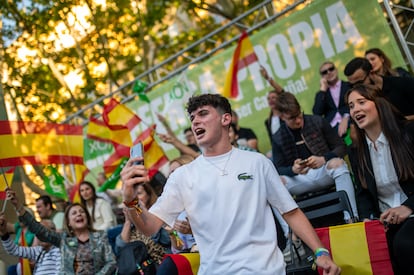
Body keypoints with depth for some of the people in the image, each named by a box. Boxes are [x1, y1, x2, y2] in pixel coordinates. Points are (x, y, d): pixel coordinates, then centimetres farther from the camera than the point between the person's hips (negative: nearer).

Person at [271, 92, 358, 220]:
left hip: (324, 172, -1)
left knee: (337, 162, -35)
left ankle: (351, 218, -39)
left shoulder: (318, 122, 1)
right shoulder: (277, 138, 4)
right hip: (301, 180, 1)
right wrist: (293, 170, -21)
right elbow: (278, 169, 3)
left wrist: (323, 159, -20)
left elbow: (341, 147, 1)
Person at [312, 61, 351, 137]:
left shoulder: (349, 86, 16)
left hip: (349, 122, -1)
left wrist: (346, 118, -19)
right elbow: (317, 113, 3)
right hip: (331, 128, 1)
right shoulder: (321, 93, 22)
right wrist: (323, 89, 6)